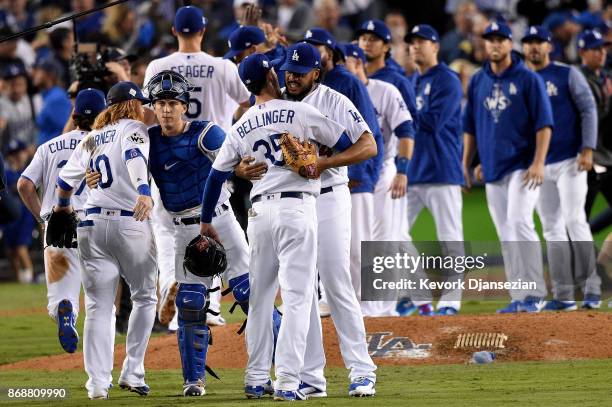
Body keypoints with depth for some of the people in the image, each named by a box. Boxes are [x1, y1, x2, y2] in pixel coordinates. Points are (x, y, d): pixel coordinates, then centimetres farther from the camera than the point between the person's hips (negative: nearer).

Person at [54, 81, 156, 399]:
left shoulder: (91, 138, 17)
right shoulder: (133, 128, 2)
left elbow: (66, 179, 18)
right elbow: (135, 157, -19)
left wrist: (63, 206, 38)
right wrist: (144, 192, -35)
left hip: (92, 225, 4)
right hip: (130, 224, -4)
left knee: (98, 307, 3)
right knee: (145, 297, 12)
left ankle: (98, 383, -5)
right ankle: (132, 373, 5)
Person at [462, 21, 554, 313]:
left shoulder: (528, 79, -3)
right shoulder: (478, 81, 12)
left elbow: (544, 123, -7)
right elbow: (470, 126, 19)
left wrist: (538, 162, -17)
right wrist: (465, 164, 13)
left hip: (522, 166, -6)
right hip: (492, 169, 6)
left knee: (519, 223, -19)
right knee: (505, 235, 5)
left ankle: (535, 293, -16)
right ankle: (519, 299, 9)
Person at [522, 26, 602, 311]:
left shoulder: (567, 75, 1)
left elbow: (588, 110, -4)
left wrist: (587, 149, -14)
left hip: (569, 161, -4)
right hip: (538, 166, 4)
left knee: (574, 221, -14)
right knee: (552, 229, 3)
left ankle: (590, 287, -10)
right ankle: (563, 295, 5)